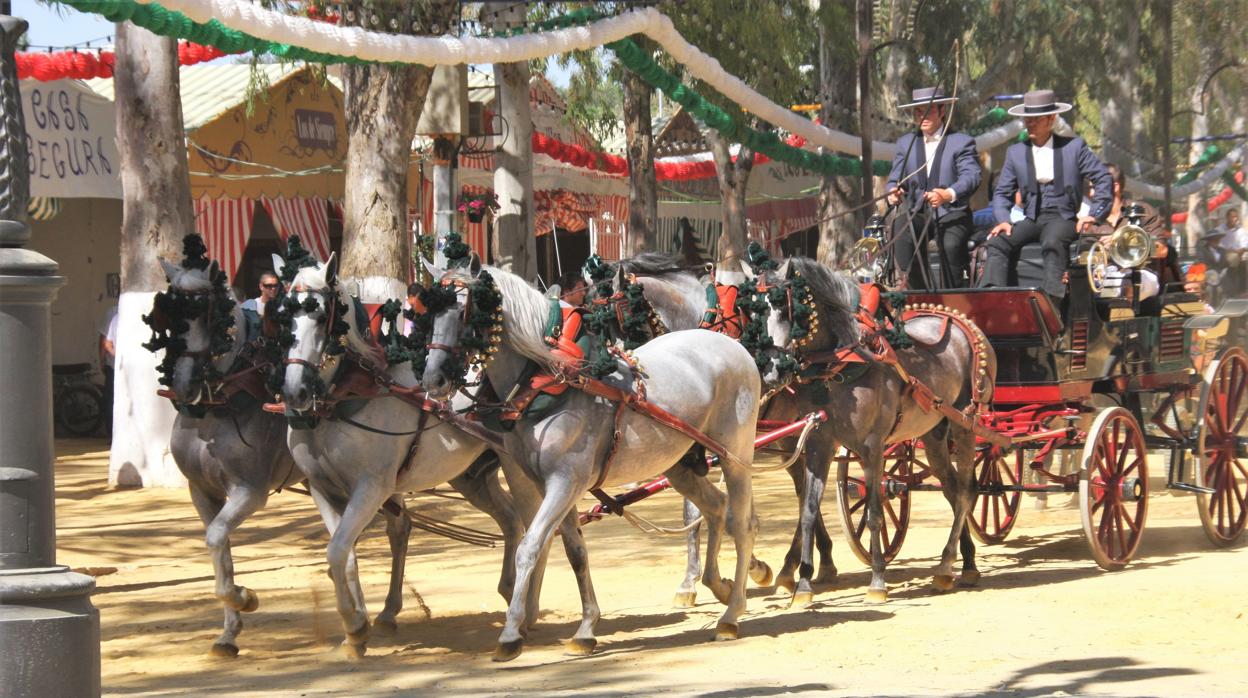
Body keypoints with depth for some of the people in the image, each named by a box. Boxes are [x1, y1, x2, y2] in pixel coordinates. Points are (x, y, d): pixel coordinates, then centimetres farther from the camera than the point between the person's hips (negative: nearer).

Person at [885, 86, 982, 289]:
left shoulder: (961, 142, 3)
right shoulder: (905, 143, 17)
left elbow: (971, 176, -13)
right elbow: (895, 179, 10)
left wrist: (949, 194, -36)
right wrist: (893, 193, -17)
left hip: (950, 213, -3)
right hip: (917, 214, 3)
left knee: (951, 244, -34)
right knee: (901, 227, -32)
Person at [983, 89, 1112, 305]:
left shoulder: (1074, 147, 5)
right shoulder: (1016, 152, 14)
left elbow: (1103, 179, 4)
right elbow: (1002, 193, 14)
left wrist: (1094, 215, -6)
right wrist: (1003, 220, -6)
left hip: (1063, 219, -4)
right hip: (1031, 220, 4)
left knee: (1052, 244, -38)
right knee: (997, 242, -24)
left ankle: (1051, 301, -49)